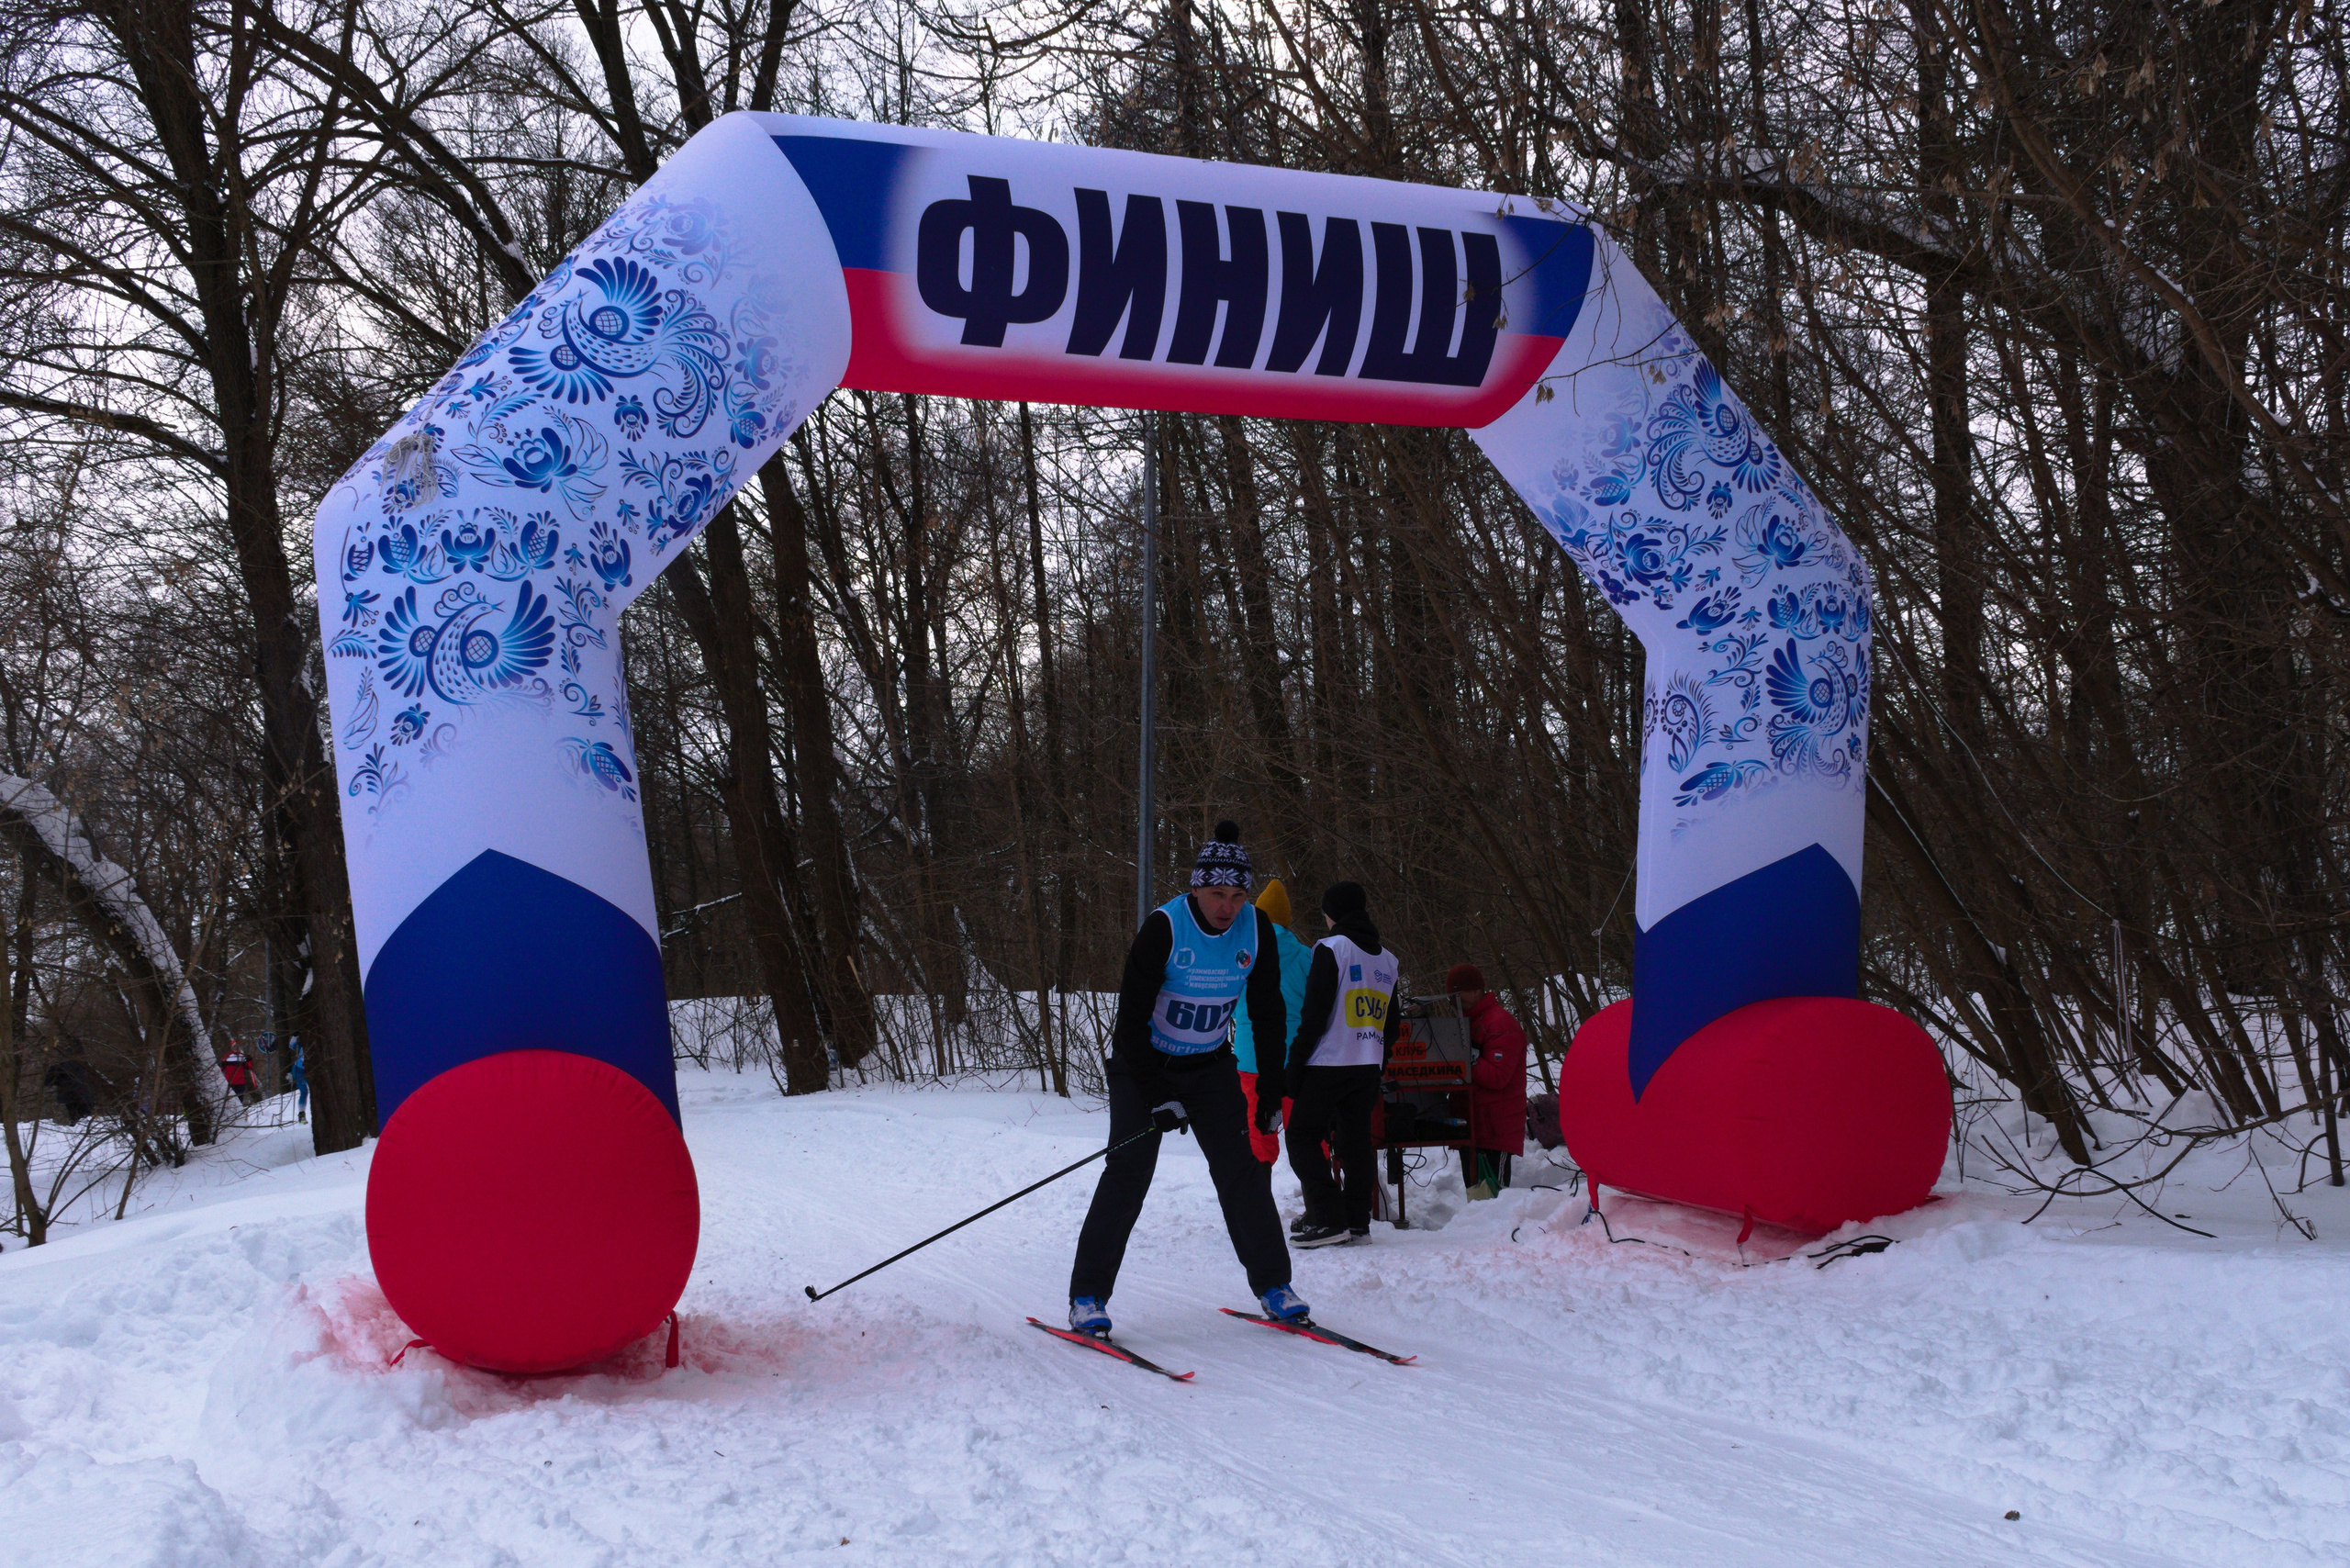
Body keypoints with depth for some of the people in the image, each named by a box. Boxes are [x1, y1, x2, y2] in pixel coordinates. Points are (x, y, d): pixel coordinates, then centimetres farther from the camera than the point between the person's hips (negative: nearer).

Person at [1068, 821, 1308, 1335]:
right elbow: (1132, 1018, -22)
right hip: (1144, 1063, -4)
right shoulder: (1165, 927, -24)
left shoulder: (1256, 930, -10)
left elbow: (1269, 1015, 1)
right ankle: (1087, 1296, -7)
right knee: (1129, 1170, -13)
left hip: (1210, 1066, 4)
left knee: (1242, 1168, -2)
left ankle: (1273, 1285, 9)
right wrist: (1157, 1098, -24)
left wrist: (1270, 1093, -1)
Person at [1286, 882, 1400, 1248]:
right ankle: (1357, 1221, 8)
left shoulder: (1331, 948, -8)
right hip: (1368, 1066, 7)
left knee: (1302, 1136, -1)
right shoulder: (1387, 959, 15)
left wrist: (1295, 1063, -9)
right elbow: (1391, 1025, 18)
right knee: (1356, 1141, 10)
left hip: (1329, 1063, -7)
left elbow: (1315, 1015, -13)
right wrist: (1379, 1073, 22)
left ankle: (1329, 1219, -8)